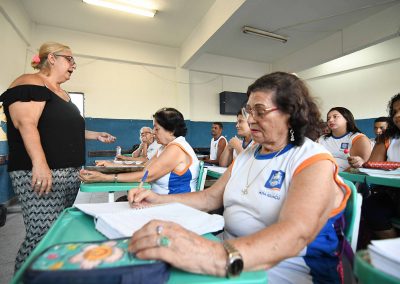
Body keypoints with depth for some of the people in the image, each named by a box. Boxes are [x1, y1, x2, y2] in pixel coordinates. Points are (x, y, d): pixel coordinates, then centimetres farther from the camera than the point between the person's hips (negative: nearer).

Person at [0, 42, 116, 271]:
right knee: (43, 237, -8)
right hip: (40, 173, -9)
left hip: (70, 173, 9)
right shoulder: (31, 84, -6)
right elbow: (26, 124, -20)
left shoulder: (62, 93, 21)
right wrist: (39, 163, -30)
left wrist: (95, 135, 23)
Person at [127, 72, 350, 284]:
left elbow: (295, 233, -31)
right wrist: (160, 200, -3)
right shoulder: (247, 155, 8)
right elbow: (211, 198, 8)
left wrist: (219, 257, -47)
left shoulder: (315, 161, -14)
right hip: (232, 255, 6)